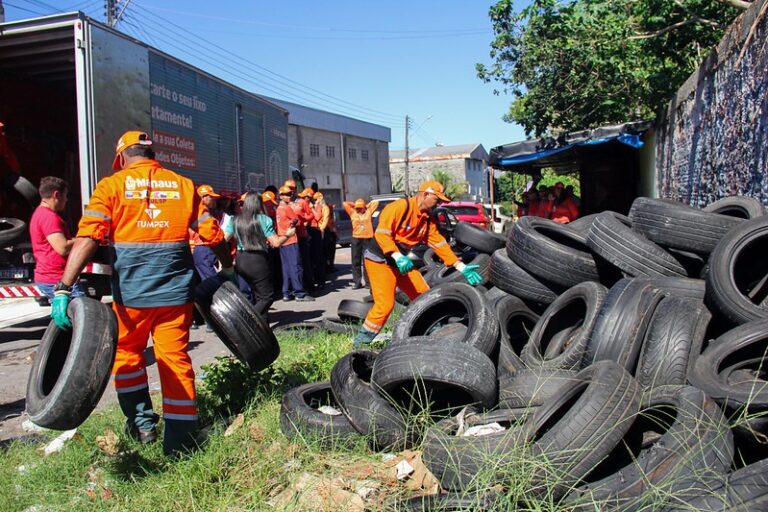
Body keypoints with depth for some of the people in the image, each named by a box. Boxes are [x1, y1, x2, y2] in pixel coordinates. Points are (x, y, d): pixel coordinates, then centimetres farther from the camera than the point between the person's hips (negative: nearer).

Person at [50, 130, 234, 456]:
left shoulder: (112, 186, 1)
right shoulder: (184, 185, 7)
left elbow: (88, 238, -12)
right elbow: (213, 235, 5)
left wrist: (63, 288, -14)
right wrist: (228, 268, 20)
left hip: (131, 292, -1)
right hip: (176, 290, 2)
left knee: (126, 352, 22)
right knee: (175, 359, 9)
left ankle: (142, 423, 24)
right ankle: (180, 439, 12)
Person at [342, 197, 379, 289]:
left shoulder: (369, 212, 10)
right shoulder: (352, 213, 11)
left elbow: (376, 202, 12)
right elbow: (345, 204, 12)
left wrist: (367, 205, 15)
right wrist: (354, 205, 15)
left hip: (367, 238, -1)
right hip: (356, 239, 1)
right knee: (356, 262, 1)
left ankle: (368, 281, 9)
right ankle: (357, 282, 6)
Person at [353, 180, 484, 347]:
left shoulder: (428, 219, 5)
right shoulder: (401, 207, -19)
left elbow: (440, 244, 4)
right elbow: (381, 233, -25)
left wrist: (462, 267, -3)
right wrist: (398, 257, -36)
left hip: (402, 262, 8)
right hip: (380, 261, -8)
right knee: (385, 305, -17)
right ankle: (360, 343, -3)